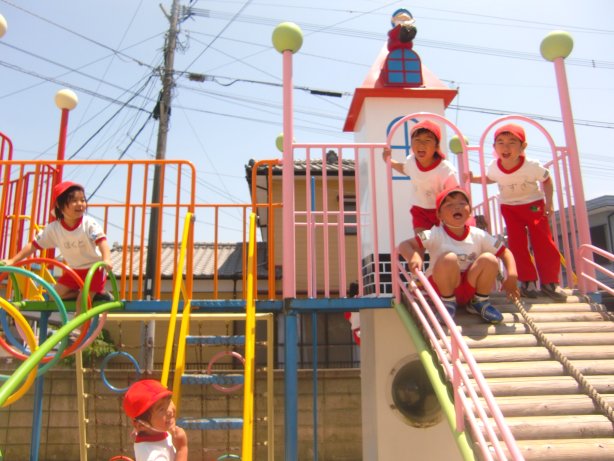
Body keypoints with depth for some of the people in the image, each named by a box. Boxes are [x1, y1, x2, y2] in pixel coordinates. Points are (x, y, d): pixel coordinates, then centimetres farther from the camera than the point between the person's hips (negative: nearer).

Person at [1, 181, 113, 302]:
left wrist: (106, 260, -53)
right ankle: (93, 294, 9)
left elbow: (101, 241, -34)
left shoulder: (89, 224, -21)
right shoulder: (53, 228, -8)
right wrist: (13, 260, -8)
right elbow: (34, 245, -2)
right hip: (74, 270, 6)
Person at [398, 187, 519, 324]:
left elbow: (505, 252, 3)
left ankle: (479, 302, 0)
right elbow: (405, 245, -18)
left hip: (471, 288, 3)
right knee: (448, 258, -32)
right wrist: (413, 256, -40)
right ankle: (448, 302, -9)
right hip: (443, 287, -3)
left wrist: (511, 276, -13)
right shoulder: (436, 235, -12)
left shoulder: (479, 236, -4)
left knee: (489, 259, -22)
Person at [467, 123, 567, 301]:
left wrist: (549, 203, -6)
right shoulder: (494, 167, -18)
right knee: (517, 244, -2)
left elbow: (546, 180, -6)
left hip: (534, 205, -2)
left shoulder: (533, 166, -26)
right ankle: (528, 281, 10)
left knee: (543, 243, -6)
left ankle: (549, 282, 6)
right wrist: (473, 179, -7)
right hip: (510, 207, 2)